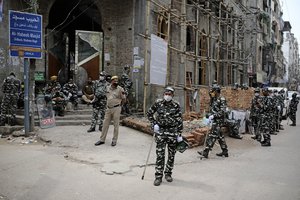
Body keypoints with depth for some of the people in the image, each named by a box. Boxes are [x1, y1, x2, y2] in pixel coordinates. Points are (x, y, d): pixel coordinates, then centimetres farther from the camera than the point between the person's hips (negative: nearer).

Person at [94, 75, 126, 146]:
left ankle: (114, 140, 12)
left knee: (116, 125, 2)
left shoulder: (120, 89, -6)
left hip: (116, 109, -4)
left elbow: (123, 98, 3)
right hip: (108, 109, 4)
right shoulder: (108, 88, 7)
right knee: (105, 124, 7)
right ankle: (102, 140, 16)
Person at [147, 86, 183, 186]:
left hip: (172, 132, 1)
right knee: (160, 155, -2)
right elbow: (149, 113, 11)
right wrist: (154, 124, -1)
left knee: (171, 155, 9)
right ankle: (158, 176, 8)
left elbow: (180, 120, 1)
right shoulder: (158, 103, -1)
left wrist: (179, 134, -1)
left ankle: (168, 173, 27)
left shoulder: (176, 105, -3)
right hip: (160, 131, -1)